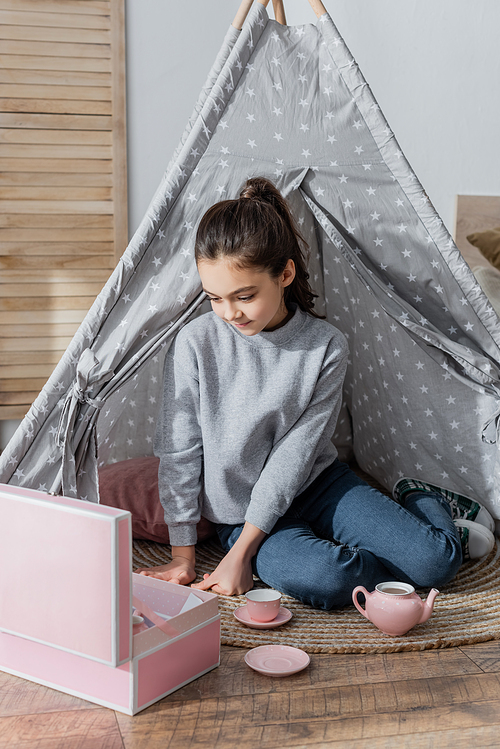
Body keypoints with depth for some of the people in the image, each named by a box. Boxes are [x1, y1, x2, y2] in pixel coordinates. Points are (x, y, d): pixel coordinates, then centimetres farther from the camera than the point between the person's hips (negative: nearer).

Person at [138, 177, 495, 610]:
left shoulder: (327, 346, -13)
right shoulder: (196, 344, -14)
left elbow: (297, 451, -15)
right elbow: (179, 452, -7)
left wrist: (242, 553, -17)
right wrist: (184, 556, -4)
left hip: (315, 483, 1)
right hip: (240, 513, 0)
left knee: (437, 561, -14)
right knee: (323, 580, -30)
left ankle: (423, 503, 21)